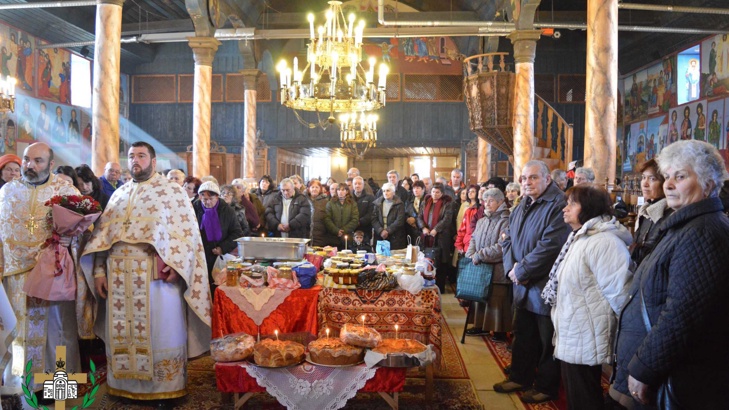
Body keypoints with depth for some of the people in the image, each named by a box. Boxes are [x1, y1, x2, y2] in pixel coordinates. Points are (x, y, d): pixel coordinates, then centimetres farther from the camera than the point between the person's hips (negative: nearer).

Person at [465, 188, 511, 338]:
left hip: (497, 270, -7)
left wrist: (479, 255, -17)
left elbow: (502, 246, -20)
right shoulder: (482, 221, 16)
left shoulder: (506, 221, -11)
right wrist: (471, 256, -5)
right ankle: (481, 326, 24)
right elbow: (473, 240, 14)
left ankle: (500, 331, 11)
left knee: (497, 301, -1)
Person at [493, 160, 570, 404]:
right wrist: (512, 267, -7)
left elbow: (550, 246, -25)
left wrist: (522, 270, -17)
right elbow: (508, 239, 11)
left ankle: (546, 387, 23)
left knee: (547, 340, 7)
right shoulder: (522, 207, 12)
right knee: (522, 335, 19)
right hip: (522, 286, 8)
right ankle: (520, 377, 35)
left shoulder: (558, 206, -17)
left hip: (545, 288, -8)